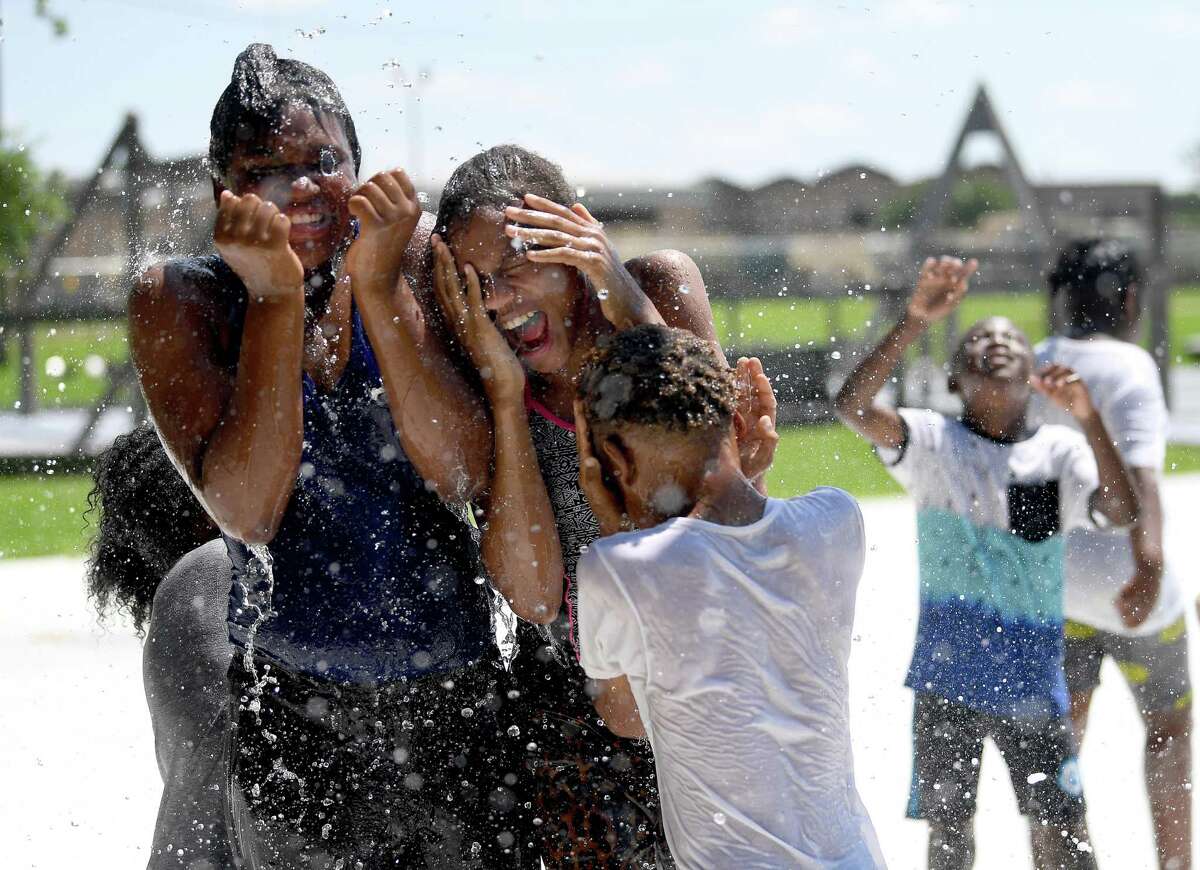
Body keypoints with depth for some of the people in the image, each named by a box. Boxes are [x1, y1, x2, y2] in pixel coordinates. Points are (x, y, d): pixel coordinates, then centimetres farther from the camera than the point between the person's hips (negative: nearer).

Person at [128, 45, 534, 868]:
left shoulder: (414, 260, -4)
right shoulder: (181, 299, -7)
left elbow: (464, 472, -14)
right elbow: (247, 511, -19)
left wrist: (379, 289, -22)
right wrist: (274, 298, -24)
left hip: (460, 699, 1)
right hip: (295, 714, -1)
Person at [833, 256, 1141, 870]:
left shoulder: (1058, 451, -2)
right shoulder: (935, 443, -4)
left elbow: (1123, 512, -18)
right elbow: (852, 405, -20)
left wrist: (1087, 417, -30)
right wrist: (914, 322, -31)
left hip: (1032, 681, 0)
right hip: (946, 679, 0)